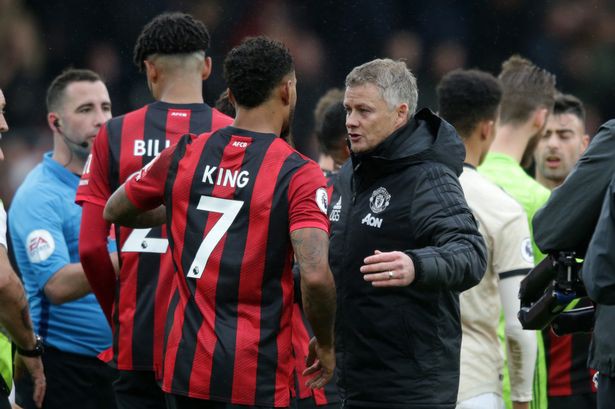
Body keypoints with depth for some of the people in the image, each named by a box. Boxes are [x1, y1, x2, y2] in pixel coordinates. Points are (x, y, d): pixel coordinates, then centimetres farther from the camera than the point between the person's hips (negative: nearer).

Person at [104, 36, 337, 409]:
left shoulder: (185, 154, 4)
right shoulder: (298, 175, -10)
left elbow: (115, 211, 19)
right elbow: (315, 276, -21)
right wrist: (325, 345, -5)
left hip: (186, 364, 5)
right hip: (257, 377, -5)